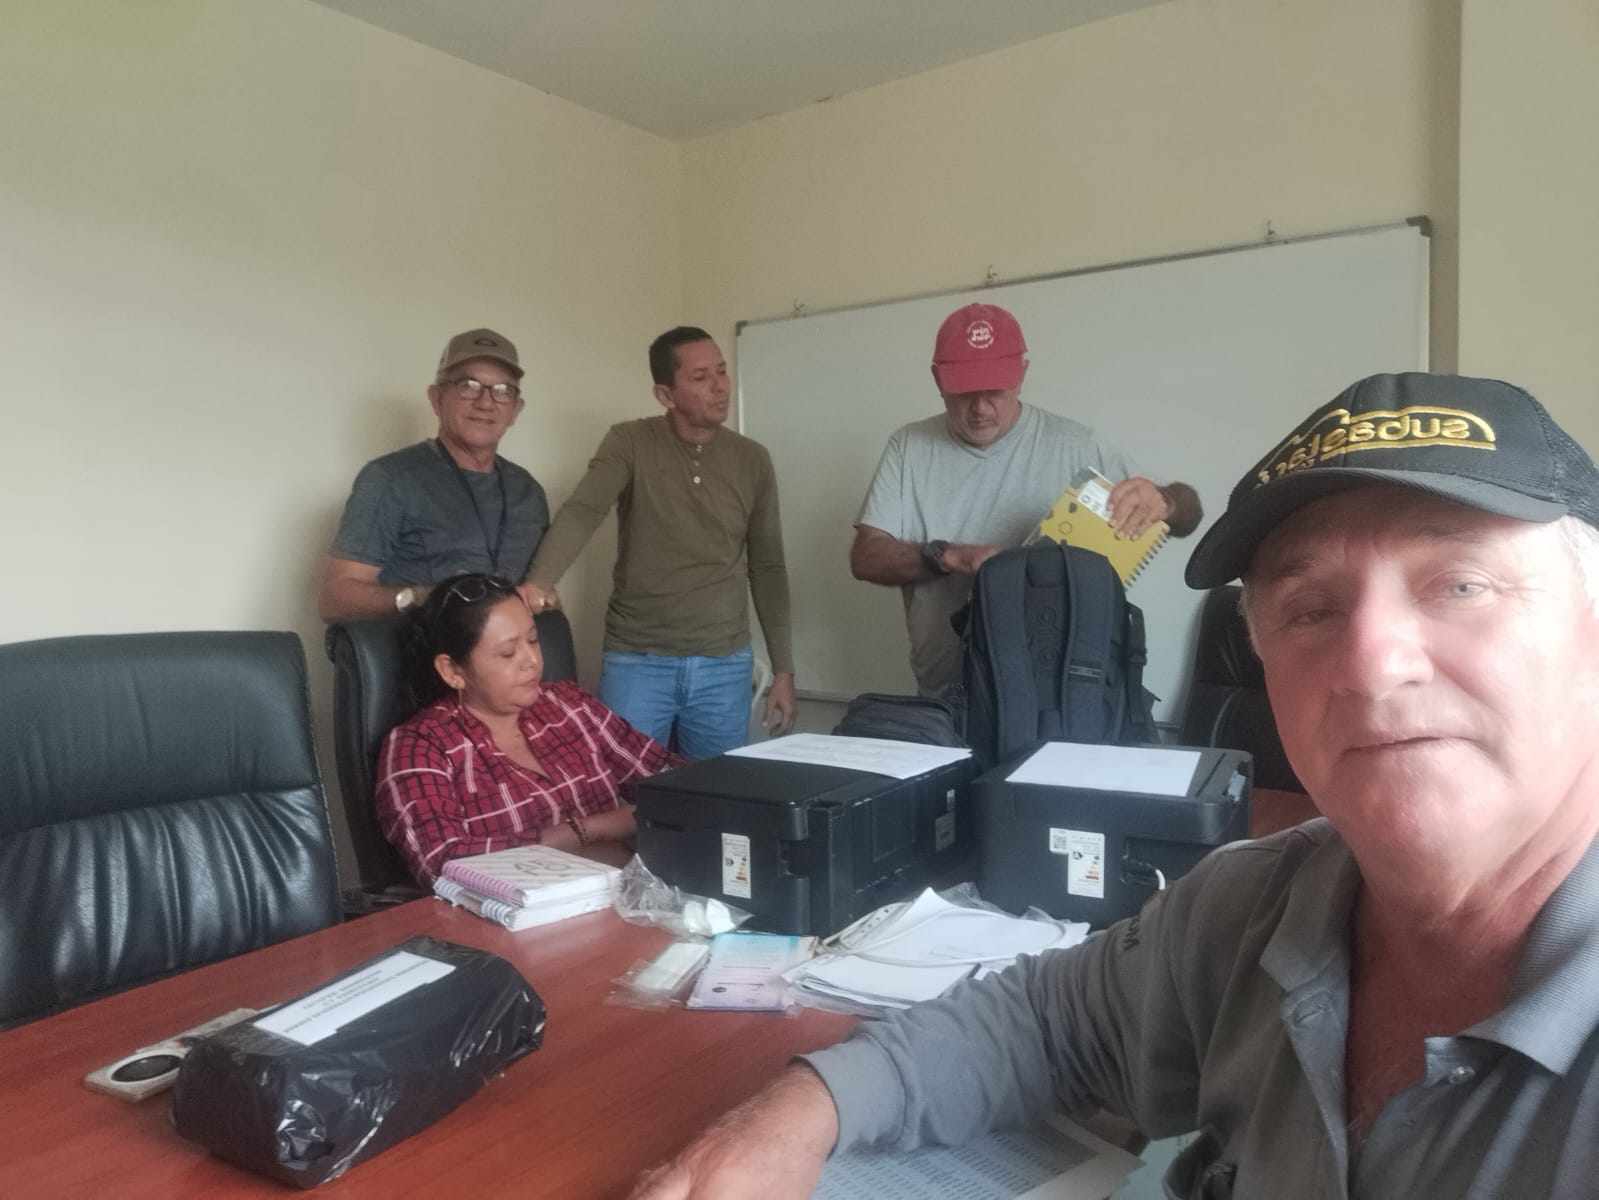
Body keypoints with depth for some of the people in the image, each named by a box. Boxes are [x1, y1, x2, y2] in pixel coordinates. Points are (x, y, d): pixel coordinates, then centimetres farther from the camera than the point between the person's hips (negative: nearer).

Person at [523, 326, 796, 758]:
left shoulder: (753, 460, 3)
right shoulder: (629, 443, -4)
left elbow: (767, 569, 7)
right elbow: (581, 512, -20)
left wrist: (783, 669, 6)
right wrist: (539, 581, -40)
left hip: (725, 666, 3)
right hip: (636, 661, -2)